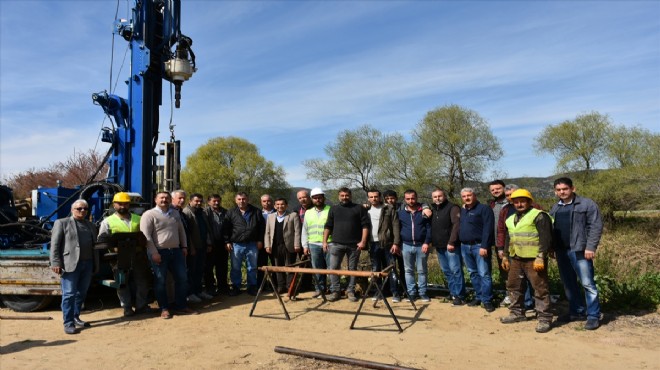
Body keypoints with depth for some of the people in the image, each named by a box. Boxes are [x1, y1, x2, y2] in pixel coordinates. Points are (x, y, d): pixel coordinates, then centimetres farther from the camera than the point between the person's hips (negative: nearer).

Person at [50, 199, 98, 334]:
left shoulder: (90, 225, 19)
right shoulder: (61, 223, 4)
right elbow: (54, 245, -3)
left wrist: (95, 264, 10)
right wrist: (56, 263, -12)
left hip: (87, 263, 5)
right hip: (70, 264, -5)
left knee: (81, 293, 11)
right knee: (69, 294, -4)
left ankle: (76, 318, 23)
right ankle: (68, 323, 1)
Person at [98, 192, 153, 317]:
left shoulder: (138, 219, 12)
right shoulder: (108, 221, 4)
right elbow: (102, 239, 0)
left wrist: (141, 244, -7)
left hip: (138, 255, 2)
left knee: (141, 280, 7)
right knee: (123, 283, 5)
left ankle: (141, 305, 18)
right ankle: (127, 308, 15)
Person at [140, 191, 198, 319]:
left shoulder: (175, 213, 14)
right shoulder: (149, 214, -6)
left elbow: (181, 231, 21)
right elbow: (146, 235, -13)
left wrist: (184, 246, 12)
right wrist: (154, 252, -17)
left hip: (176, 251, 6)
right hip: (159, 252, -6)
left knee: (182, 279, 6)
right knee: (160, 281, 1)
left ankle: (181, 306, 17)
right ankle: (164, 309, 13)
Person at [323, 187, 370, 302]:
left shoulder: (359, 208, 4)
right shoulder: (333, 209, 11)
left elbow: (365, 225, -1)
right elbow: (328, 226, 10)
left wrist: (363, 241, -9)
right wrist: (325, 241, 2)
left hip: (354, 245, -1)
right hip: (336, 244, 1)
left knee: (352, 268, 7)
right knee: (333, 268, -2)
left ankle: (350, 291, 17)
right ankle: (335, 291, 9)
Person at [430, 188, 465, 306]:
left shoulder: (452, 208, -6)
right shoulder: (432, 209, 16)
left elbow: (456, 225, -17)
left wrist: (452, 242, -22)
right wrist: (433, 243, 12)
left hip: (451, 246, -7)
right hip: (439, 247, 8)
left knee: (455, 270, -7)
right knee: (446, 271, 13)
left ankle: (459, 295, -2)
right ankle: (452, 293, 22)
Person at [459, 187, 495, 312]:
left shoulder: (484, 209, -7)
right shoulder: (462, 211, 14)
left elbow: (487, 229, -15)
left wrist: (484, 246, -21)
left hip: (479, 246, -7)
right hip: (465, 247, 7)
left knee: (484, 274, -6)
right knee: (473, 273, 13)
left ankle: (487, 300, 1)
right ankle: (478, 297, 24)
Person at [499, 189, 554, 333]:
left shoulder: (539, 216, -9)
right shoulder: (511, 219, 16)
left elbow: (545, 238, -16)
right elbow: (508, 239, 24)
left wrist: (540, 257, -21)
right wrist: (505, 256, 22)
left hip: (534, 260, -8)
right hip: (516, 259, 8)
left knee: (540, 289, -3)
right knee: (514, 287, 15)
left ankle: (544, 319, 6)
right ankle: (517, 313, 29)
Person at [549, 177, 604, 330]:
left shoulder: (587, 204, -5)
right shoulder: (555, 208, 15)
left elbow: (596, 226, -10)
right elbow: (551, 229, 17)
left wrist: (590, 247, -16)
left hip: (580, 250, -7)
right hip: (561, 251, 7)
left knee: (587, 283, -3)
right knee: (568, 284, 13)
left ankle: (593, 316, 6)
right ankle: (577, 311, 25)